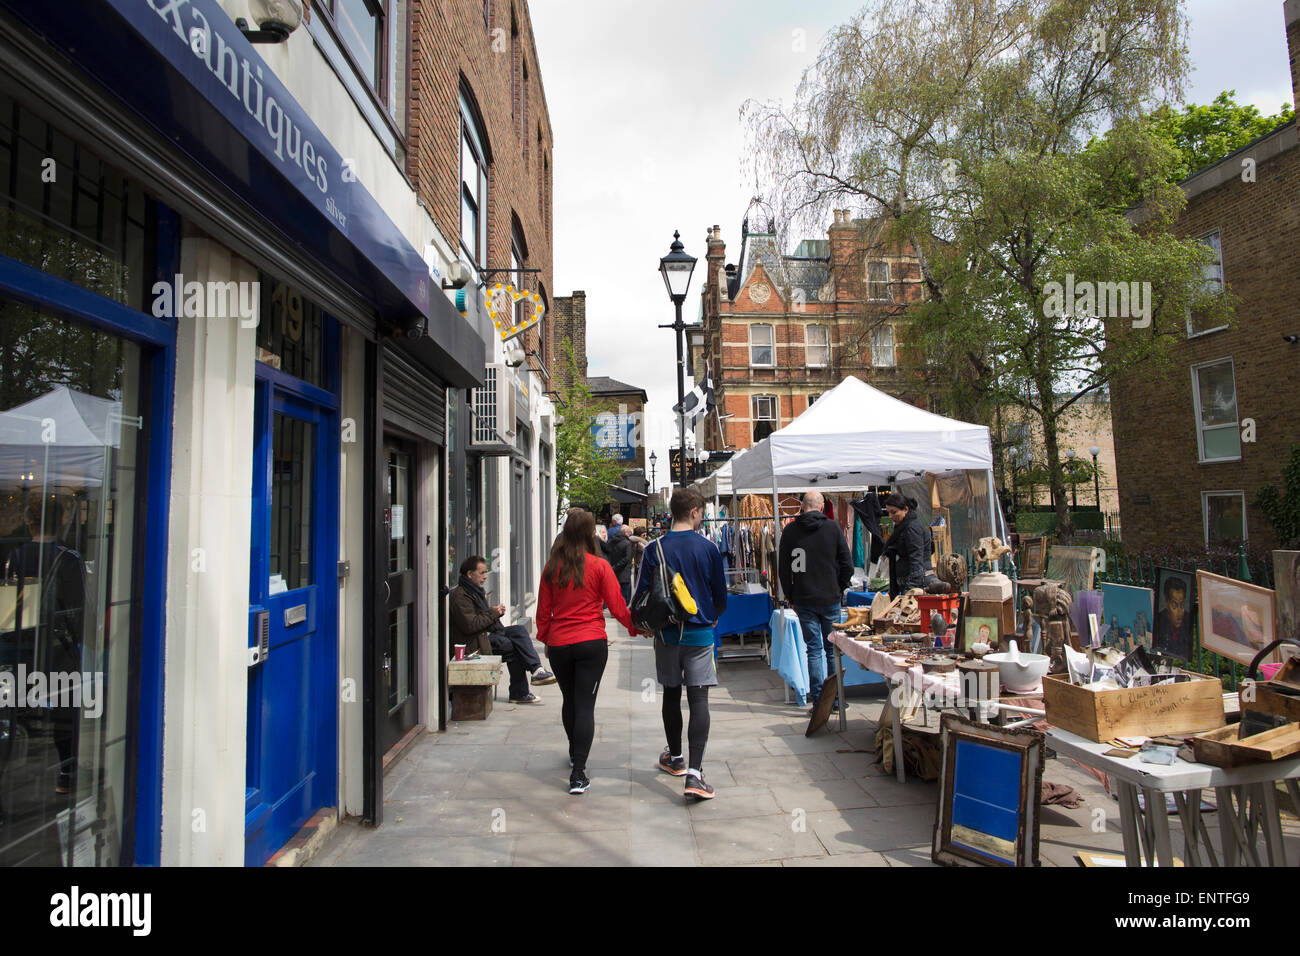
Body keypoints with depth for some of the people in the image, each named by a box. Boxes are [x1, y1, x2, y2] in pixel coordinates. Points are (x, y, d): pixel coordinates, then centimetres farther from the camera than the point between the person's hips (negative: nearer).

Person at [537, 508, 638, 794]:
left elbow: (543, 609, 6)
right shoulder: (599, 566, -9)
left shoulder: (552, 567, -1)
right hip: (591, 643, -3)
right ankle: (578, 773, -5)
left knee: (569, 700, 20)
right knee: (585, 704, 0)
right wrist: (636, 629, 9)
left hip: (558, 644, 3)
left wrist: (545, 639, 20)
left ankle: (575, 754, 40)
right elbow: (617, 606, -7)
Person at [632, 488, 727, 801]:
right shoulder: (708, 548, -7)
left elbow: (641, 595, -3)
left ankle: (675, 758, 32)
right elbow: (721, 595, 2)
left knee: (671, 694, 17)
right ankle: (694, 772, -10)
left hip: (667, 634, 2)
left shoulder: (654, 549, -5)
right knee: (698, 698, -2)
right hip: (700, 634, -2)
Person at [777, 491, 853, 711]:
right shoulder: (832, 527, -3)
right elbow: (847, 563, 0)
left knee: (814, 650, 5)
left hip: (804, 600, 1)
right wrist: (840, 589, 13)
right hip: (830, 599, 0)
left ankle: (818, 701, 4)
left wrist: (791, 598, 11)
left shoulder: (790, 531, 0)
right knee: (833, 649, 10)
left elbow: (783, 568, 4)